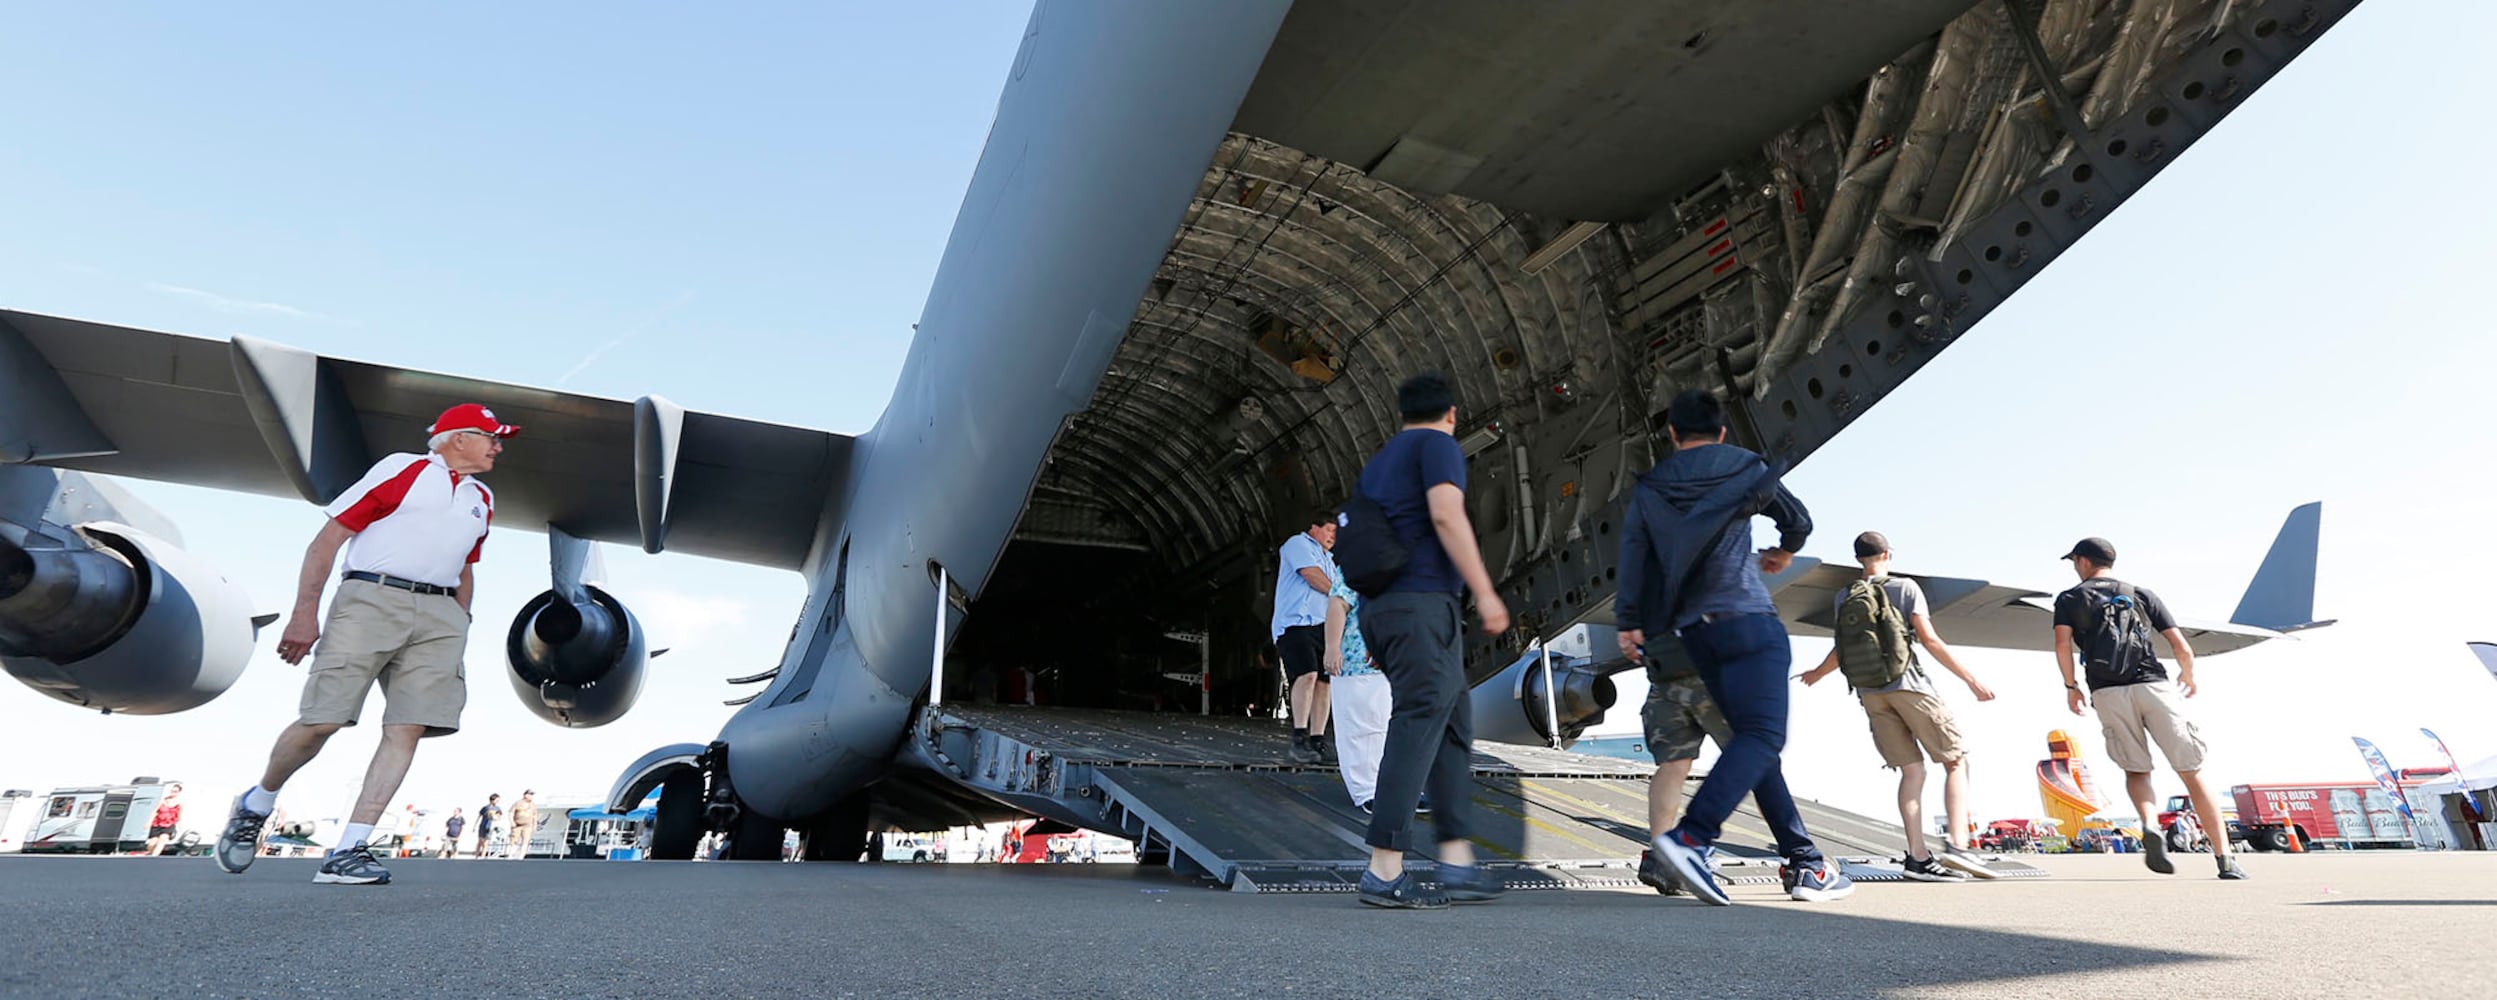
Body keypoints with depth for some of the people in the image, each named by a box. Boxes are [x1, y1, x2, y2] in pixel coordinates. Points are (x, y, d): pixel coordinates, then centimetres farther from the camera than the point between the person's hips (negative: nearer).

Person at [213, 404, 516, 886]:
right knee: (321, 721, -6)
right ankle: (255, 805, 24)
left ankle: (348, 851, -5)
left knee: (408, 729, -8)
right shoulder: (402, 469, 4)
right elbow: (326, 540, 0)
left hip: (439, 616, 5)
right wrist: (305, 613, -9)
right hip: (372, 598, -5)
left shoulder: (482, 500, 22)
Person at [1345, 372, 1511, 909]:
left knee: (1454, 725, 10)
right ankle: (1385, 870, -12)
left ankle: (1458, 864, 8)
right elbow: (1446, 515, -13)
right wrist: (1484, 592, -15)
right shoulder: (1439, 444, 2)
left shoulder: (1379, 460, 26)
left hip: (1380, 605, 9)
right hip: (1423, 601, -9)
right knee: (1418, 726, -10)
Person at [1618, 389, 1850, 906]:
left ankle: (1805, 862, 12)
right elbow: (1799, 520, 20)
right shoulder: (1747, 468, 9)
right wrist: (1784, 552, 41)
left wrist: (1629, 622, 3)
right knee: (1761, 737, -12)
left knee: (1754, 737, 11)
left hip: (1695, 631, 4)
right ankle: (1690, 837, -30)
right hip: (1748, 619, -4)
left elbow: (1633, 549, 1)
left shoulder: (1651, 487, 11)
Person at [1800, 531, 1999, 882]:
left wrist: (1816, 674, 32)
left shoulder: (1843, 598, 11)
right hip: (1908, 685, -4)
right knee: (1956, 760, 5)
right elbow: (1929, 640, -8)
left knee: (1912, 770, 6)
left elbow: (1841, 651, 13)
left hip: (1869, 693, 4)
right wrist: (1970, 679, -4)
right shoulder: (1904, 588, -1)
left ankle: (1917, 858, -3)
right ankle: (1956, 845, -11)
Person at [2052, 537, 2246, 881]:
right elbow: (2183, 648, 10)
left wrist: (2071, 687, 9)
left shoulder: (2069, 599, 12)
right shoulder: (2142, 594, 17)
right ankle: (2224, 859, 2)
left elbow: (2063, 644, -3)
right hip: (2153, 686, 1)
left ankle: (2150, 827, -14)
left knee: (2136, 771, 13)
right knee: (2192, 773, 6)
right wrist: (2188, 677, 29)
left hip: (2107, 694, -1)